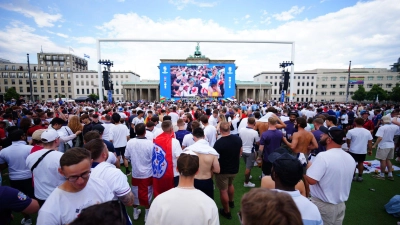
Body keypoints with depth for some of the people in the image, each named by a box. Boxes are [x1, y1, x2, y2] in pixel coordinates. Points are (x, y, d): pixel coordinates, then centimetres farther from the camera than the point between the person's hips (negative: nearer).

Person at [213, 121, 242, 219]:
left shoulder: (218, 143, -29)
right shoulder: (238, 139, -11)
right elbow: (241, 152, 5)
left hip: (222, 170, -6)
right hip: (234, 168, 6)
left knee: (223, 190, 13)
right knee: (230, 184, 31)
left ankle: (227, 212, 30)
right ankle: (231, 202, 52)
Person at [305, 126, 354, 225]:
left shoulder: (323, 156, -27)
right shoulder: (350, 158, -1)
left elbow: (311, 180, -28)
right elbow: (341, 179, 12)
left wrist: (309, 167, -10)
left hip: (323, 205, -7)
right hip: (341, 204, 7)